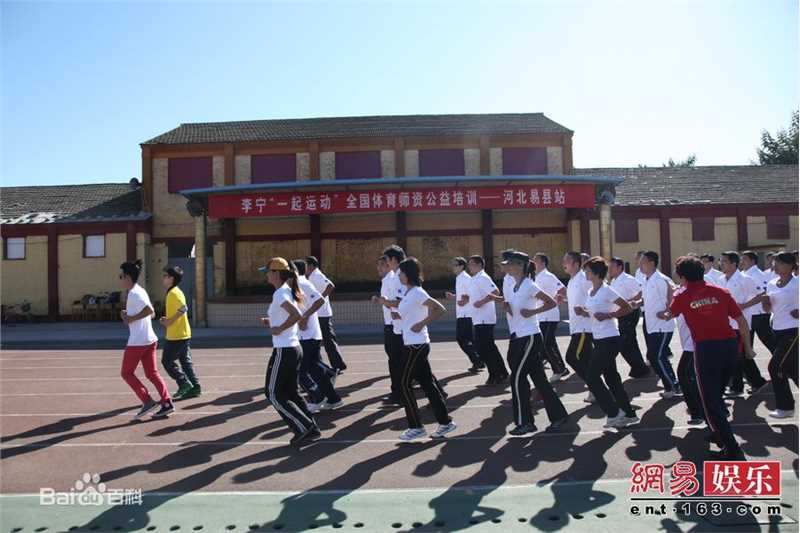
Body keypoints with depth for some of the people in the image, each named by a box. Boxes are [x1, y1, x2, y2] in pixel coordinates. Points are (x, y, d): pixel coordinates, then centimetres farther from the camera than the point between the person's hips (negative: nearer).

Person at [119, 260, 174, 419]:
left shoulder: (133, 294, -15)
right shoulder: (141, 291, 14)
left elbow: (150, 311, -26)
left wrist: (132, 318, -17)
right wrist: (128, 315, 11)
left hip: (137, 341, -9)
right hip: (150, 339, 9)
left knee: (126, 373, 7)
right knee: (152, 373, 10)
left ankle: (147, 402, 1)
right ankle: (167, 403, 3)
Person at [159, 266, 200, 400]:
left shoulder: (174, 293, -16)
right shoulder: (173, 292, 15)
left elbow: (183, 309, -29)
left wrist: (170, 321, -22)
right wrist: (167, 319, 12)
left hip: (177, 335, -10)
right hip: (183, 334, 10)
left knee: (167, 361, 0)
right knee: (185, 361, 11)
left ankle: (184, 384, 3)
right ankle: (194, 388, 14)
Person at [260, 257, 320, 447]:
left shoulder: (280, 293, -16)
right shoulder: (288, 291, 13)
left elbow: (296, 315, -30)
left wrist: (278, 329, -19)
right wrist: (271, 322, 13)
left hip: (283, 351, -9)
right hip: (294, 348, 10)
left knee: (273, 393, 3)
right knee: (290, 392, 17)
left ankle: (303, 428, 2)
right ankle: (311, 429, 17)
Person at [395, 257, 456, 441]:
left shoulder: (417, 292, -16)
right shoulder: (409, 292, 12)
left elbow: (440, 309, -22)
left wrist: (421, 324, -21)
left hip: (416, 345, -9)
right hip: (413, 344, 9)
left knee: (404, 384, -1)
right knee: (427, 383, 12)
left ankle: (416, 427, 9)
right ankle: (445, 422, 19)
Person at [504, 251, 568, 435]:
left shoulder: (529, 286, -14)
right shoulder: (513, 287, 9)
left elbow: (551, 303, -13)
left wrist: (532, 312, -18)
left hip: (529, 337, -8)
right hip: (517, 337, 8)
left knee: (517, 378, -5)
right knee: (539, 380, 12)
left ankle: (524, 422, 7)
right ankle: (557, 415, 23)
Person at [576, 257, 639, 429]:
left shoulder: (606, 291, -15)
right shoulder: (590, 292, 10)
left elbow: (627, 308, -14)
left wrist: (608, 315, -21)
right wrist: (583, 312, 1)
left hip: (609, 340, -9)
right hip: (598, 339, 9)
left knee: (591, 377, -6)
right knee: (611, 377, 14)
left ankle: (614, 413, 6)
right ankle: (628, 414, 24)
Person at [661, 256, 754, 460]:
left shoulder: (682, 297, 2)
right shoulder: (720, 291, 7)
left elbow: (669, 315, 22)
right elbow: (741, 320, 6)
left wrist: (662, 315, 46)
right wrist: (747, 347, 16)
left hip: (706, 349, -5)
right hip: (730, 345, 5)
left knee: (711, 401, 3)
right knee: (716, 393, 25)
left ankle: (732, 450, -3)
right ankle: (720, 433, 35)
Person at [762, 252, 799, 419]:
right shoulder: (771, 284, 8)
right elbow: (769, 308, 13)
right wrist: (765, 301, -7)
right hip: (778, 330, 7)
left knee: (775, 366, -8)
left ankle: (785, 407, 5)